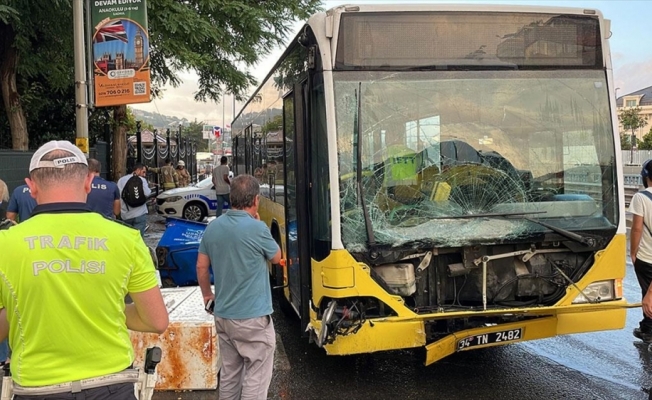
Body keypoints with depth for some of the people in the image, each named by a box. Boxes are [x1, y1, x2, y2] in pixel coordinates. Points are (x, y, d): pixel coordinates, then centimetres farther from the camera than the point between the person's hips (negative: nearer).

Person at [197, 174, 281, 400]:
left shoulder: (213, 227, 0)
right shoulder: (257, 229, -18)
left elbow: (201, 266, 10)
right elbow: (276, 258, 1)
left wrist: (207, 294, 25)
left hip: (223, 315, 7)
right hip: (253, 317, -6)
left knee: (229, 372, 18)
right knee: (256, 376, 3)